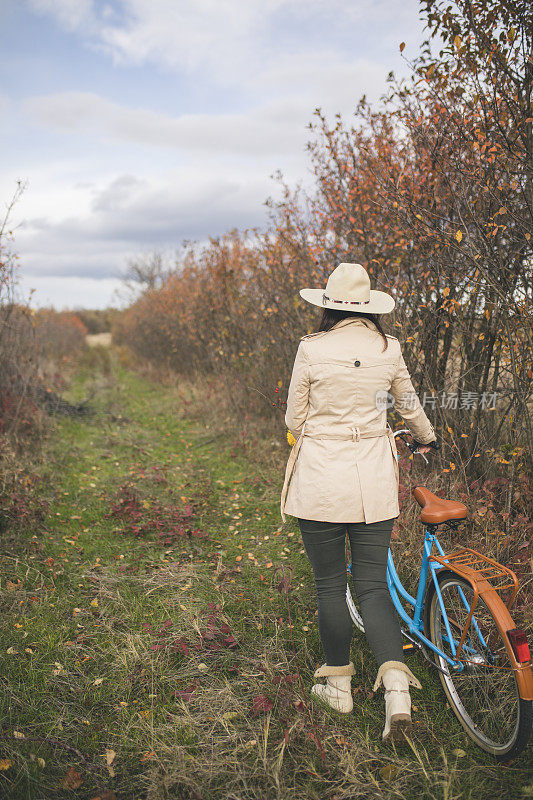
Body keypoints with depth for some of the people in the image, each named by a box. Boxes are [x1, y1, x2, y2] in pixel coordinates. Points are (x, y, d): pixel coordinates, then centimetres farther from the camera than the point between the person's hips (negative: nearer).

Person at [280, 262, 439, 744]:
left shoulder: (312, 349, -8)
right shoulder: (389, 348, 1)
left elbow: (294, 420, 0)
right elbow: (410, 406, 16)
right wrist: (427, 438, 37)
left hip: (320, 480, -2)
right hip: (375, 484, 3)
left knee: (329, 585, 12)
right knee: (373, 584, 12)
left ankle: (339, 685, 27)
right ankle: (397, 685, 0)